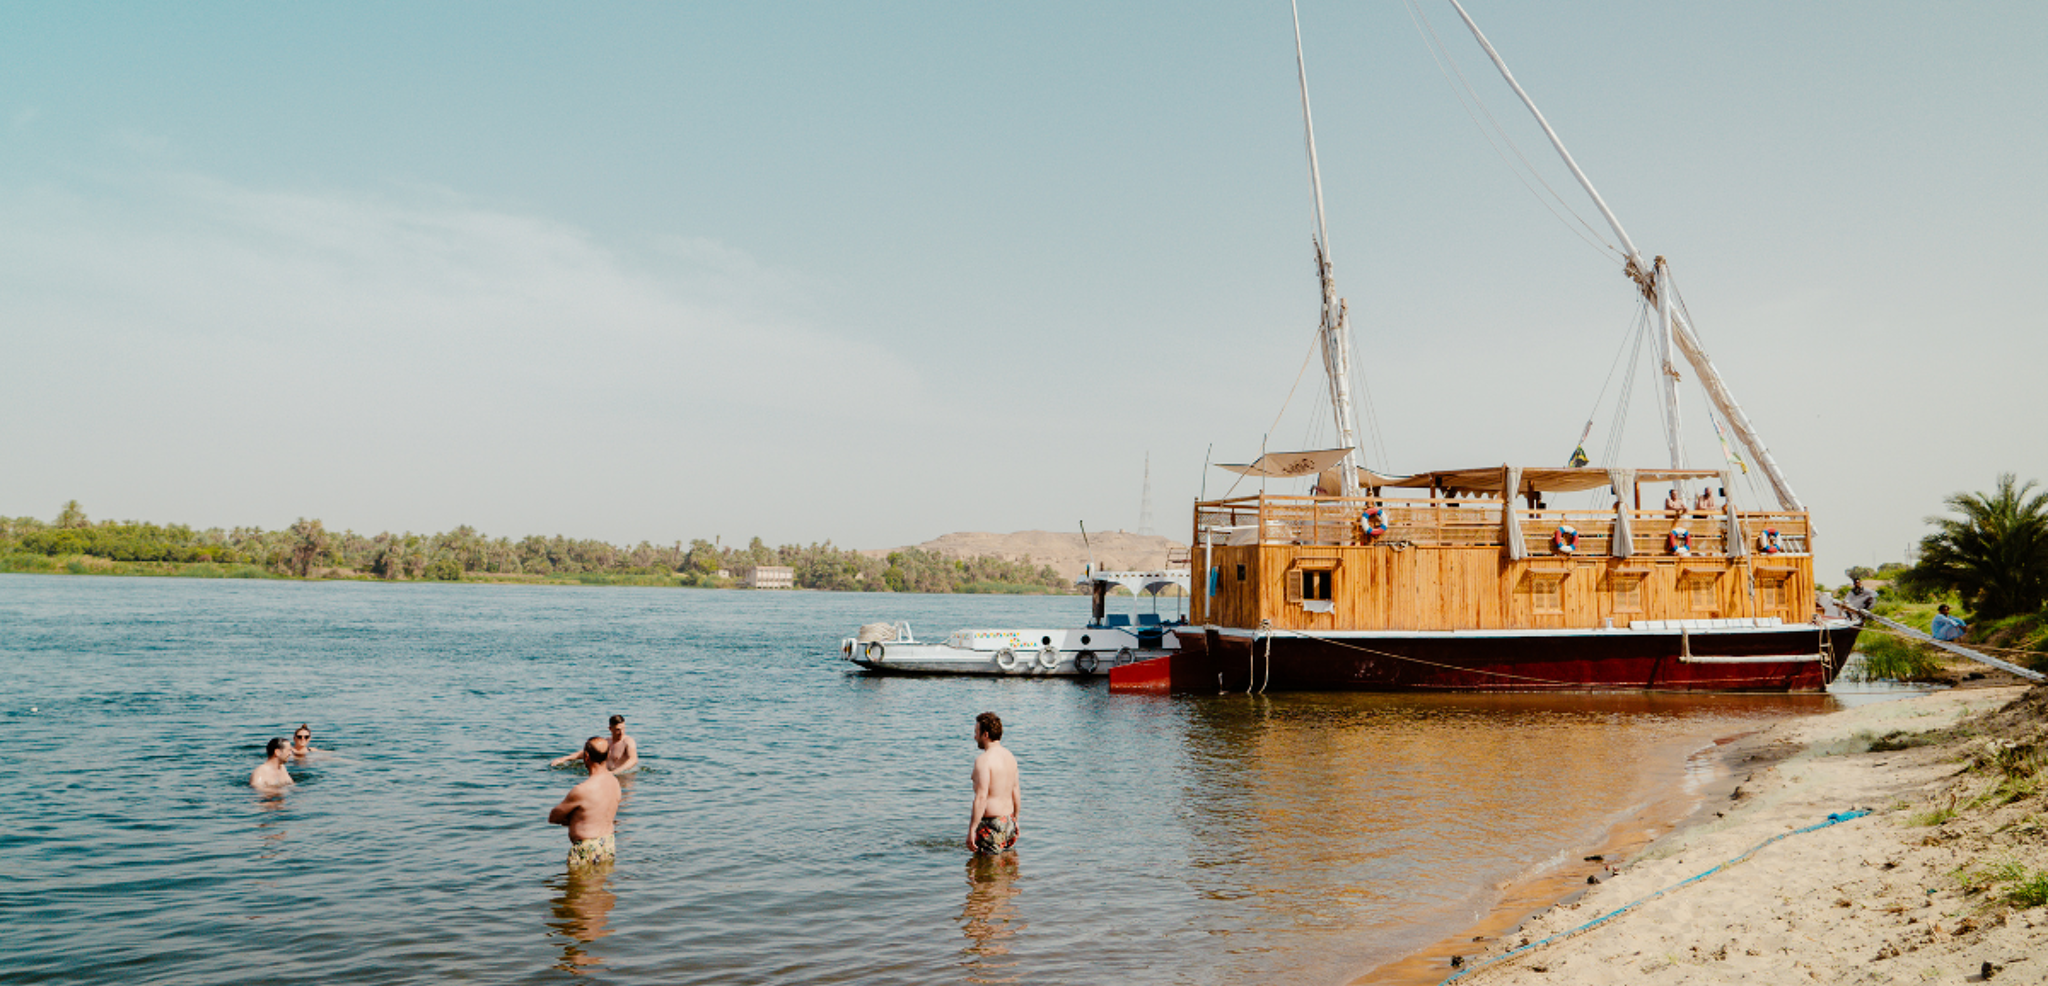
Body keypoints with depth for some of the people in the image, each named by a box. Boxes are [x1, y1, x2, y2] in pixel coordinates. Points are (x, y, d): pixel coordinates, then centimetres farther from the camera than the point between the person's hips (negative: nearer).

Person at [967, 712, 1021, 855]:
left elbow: (981, 798, -23)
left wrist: (971, 831, -22)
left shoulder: (983, 760, -17)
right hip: (1009, 821, 8)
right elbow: (1016, 792, 15)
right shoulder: (1010, 757, 9)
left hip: (991, 823, -8)